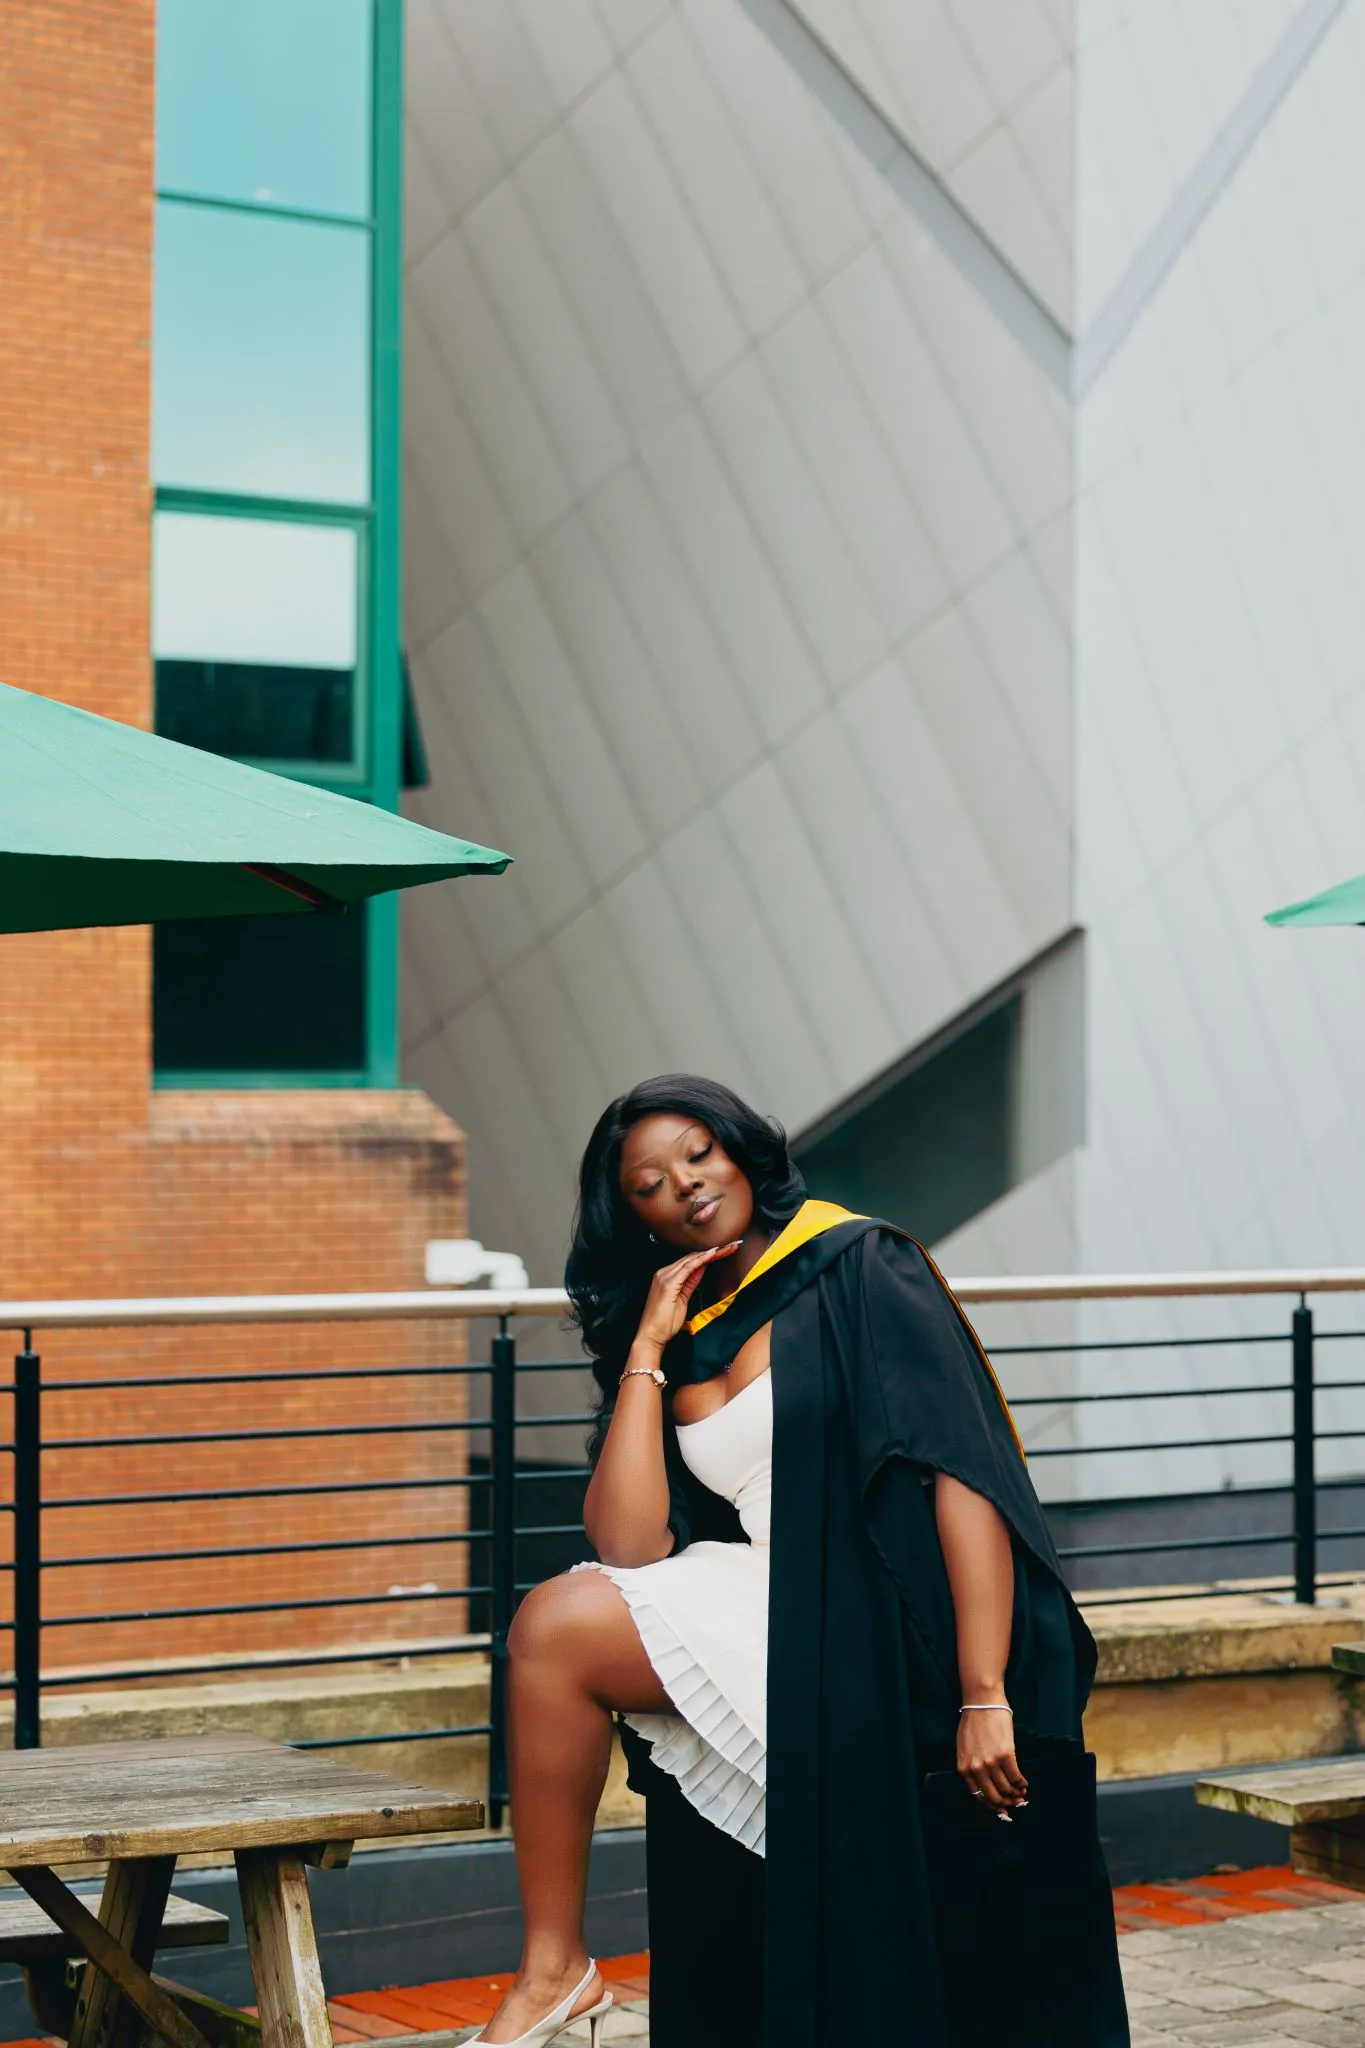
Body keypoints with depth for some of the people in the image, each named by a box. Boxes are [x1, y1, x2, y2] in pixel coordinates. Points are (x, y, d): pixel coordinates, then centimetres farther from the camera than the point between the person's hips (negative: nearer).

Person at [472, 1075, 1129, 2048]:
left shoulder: (860, 1268, -2)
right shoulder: (684, 1340, 15)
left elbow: (963, 1472, -12)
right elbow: (628, 1546, 2)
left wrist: (985, 1698, -21)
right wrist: (647, 1346, 3)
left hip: (890, 1631, -7)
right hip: (766, 1619, 7)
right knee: (557, 1621, -11)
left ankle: (556, 1967, -2)